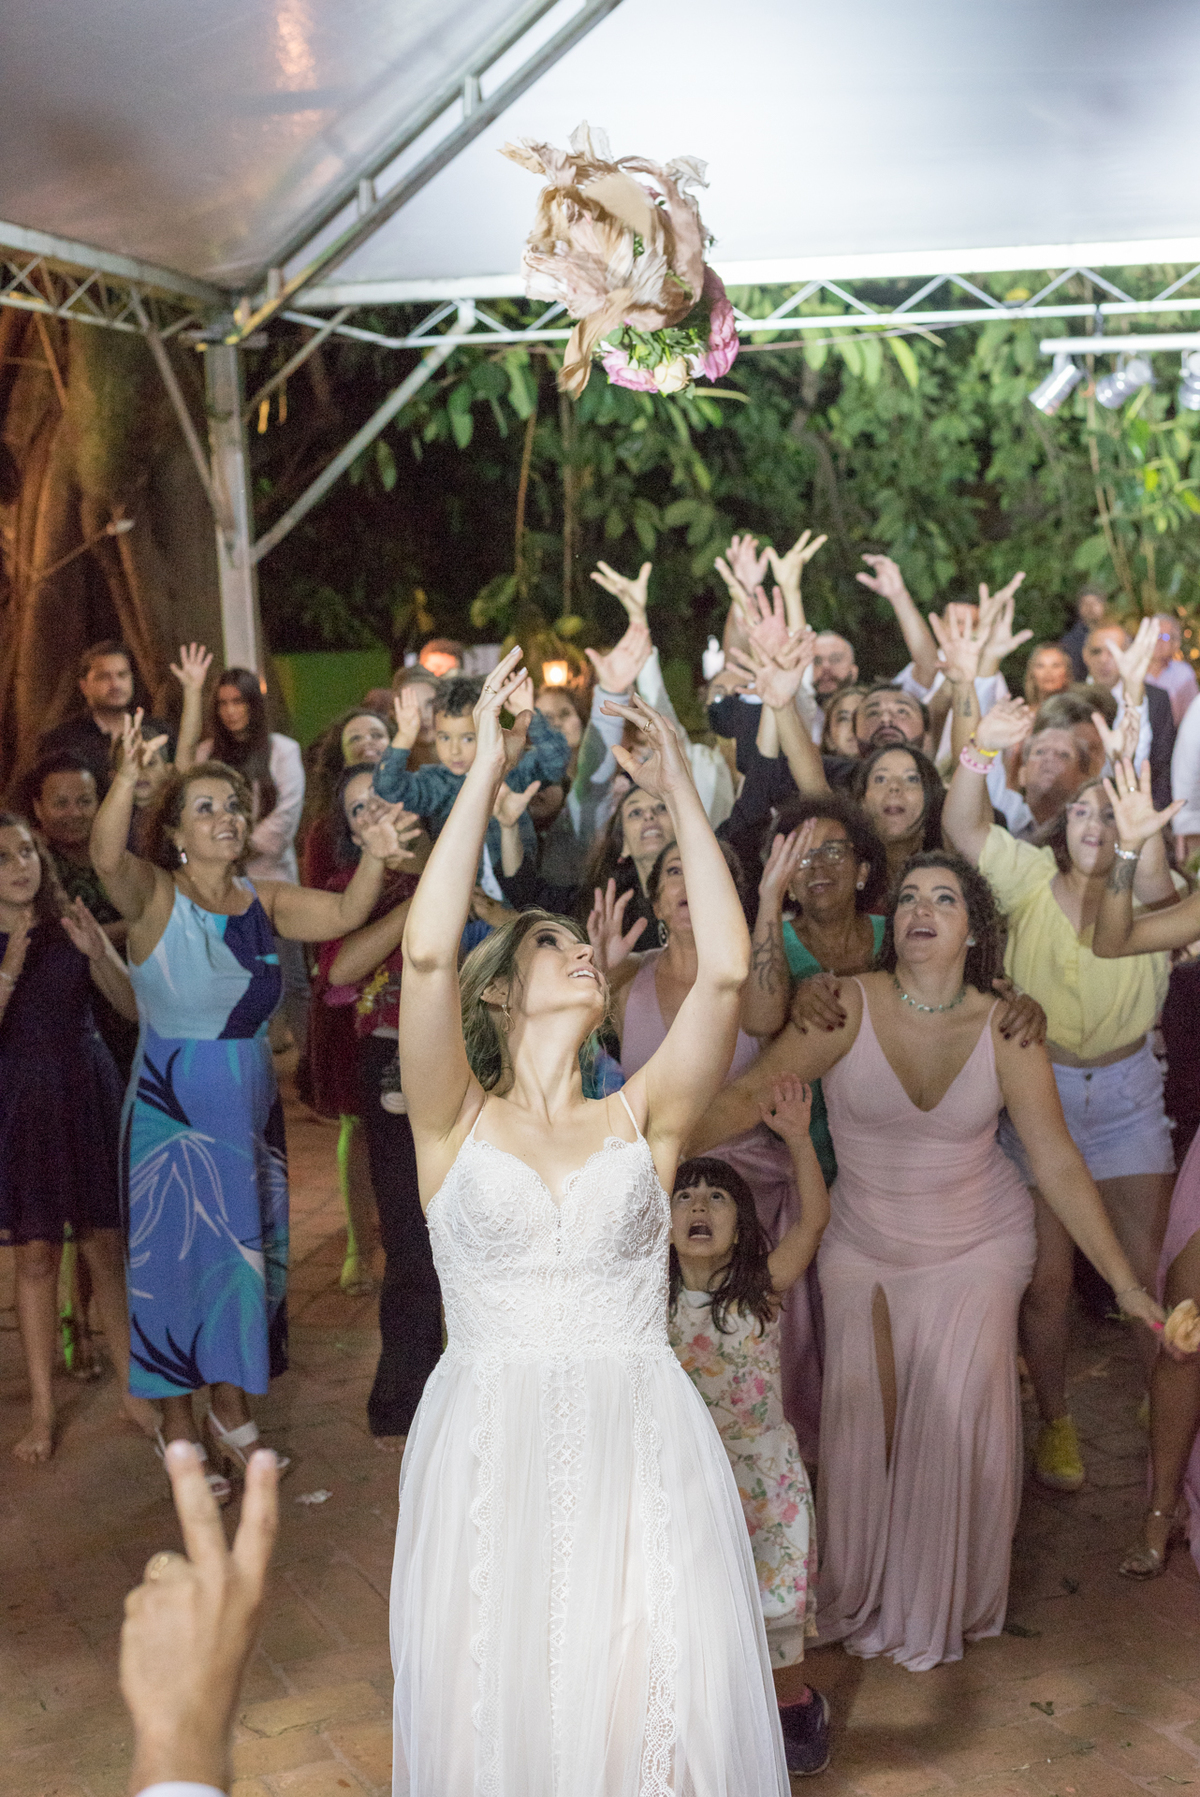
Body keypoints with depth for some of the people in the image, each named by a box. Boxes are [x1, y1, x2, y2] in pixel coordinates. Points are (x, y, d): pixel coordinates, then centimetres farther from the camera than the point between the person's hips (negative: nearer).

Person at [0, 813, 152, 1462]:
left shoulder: (70, 925, 0)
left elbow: (135, 1006, -4)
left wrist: (99, 953, -20)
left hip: (89, 1095, 1)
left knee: (105, 1247, 6)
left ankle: (132, 1392, 17)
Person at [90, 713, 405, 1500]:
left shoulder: (263, 900, 4)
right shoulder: (155, 896, -11)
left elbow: (344, 914, -8)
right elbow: (107, 856, -32)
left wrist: (373, 858, -27)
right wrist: (129, 775, -49)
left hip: (250, 1109, 5)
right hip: (171, 1106, -5)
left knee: (248, 1256, 13)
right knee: (176, 1258, 3)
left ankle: (233, 1411, 30)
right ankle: (178, 1425, 18)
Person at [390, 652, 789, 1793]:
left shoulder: (640, 1121, 7)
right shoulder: (455, 1123, 3)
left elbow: (724, 971, -6)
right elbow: (425, 952, -13)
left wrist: (678, 790, -4)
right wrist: (486, 769, -11)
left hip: (642, 1456, 1)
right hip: (489, 1453, -1)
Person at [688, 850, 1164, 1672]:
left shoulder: (1003, 1028, -12)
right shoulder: (848, 1007, -15)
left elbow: (1059, 1162, -9)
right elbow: (754, 1090, -19)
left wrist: (1127, 1282, -10)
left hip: (976, 1244, 0)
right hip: (863, 1245, 0)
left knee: (956, 1420, -3)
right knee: (863, 1424, 3)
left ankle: (946, 1605, 22)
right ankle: (862, 1599, 27)